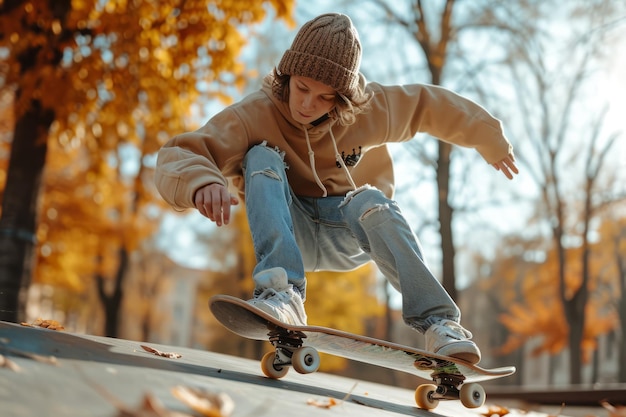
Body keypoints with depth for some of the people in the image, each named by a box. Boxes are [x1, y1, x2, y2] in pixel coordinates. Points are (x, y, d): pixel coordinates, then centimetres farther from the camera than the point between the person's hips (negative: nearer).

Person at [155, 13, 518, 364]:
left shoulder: (372, 108, -12)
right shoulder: (253, 116, -20)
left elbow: (430, 104, 6)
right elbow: (178, 156, -31)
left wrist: (492, 141, 17)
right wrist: (201, 181, -55)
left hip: (351, 235, 1)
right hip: (290, 233, -1)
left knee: (371, 201, -33)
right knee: (262, 157, -27)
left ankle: (438, 322, -33)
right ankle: (283, 296, -43)